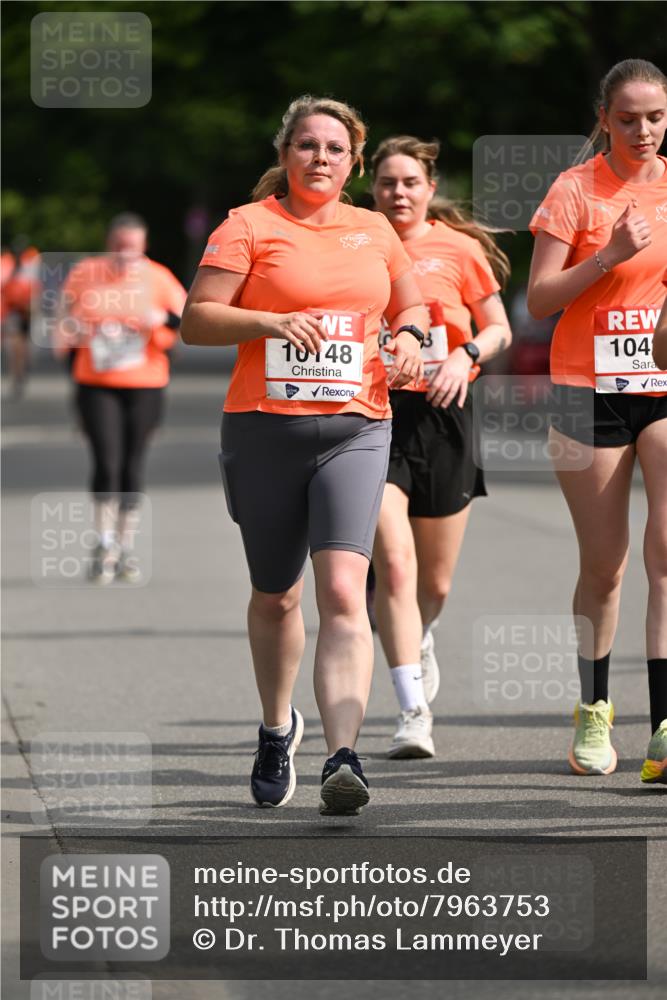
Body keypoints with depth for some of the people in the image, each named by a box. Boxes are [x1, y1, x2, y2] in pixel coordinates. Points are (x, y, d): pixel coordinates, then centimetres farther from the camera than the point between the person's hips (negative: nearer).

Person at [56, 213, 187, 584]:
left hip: (144, 388, 0)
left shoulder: (158, 279, -1)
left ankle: (125, 550, 16)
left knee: (132, 468, 4)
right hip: (96, 386, 0)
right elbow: (68, 331, 12)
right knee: (106, 464, -11)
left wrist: (164, 318, -23)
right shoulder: (84, 275, 2)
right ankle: (104, 546, 3)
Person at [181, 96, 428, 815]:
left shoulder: (374, 231, 13)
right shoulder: (249, 225, 2)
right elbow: (195, 320, -4)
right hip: (264, 428, -1)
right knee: (275, 596, 12)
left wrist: (407, 334, 6)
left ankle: (342, 757, -26)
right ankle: (276, 729, 38)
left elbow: (411, 303, 28)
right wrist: (271, 322, -18)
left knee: (343, 592, -16)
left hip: (355, 430, 1)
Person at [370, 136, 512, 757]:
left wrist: (466, 354, -10)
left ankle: (416, 639, 47)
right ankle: (413, 712, -19)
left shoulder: (458, 248, 3)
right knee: (392, 560, -19)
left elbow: (498, 328, 9)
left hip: (441, 412, 1)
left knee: (435, 583, 10)